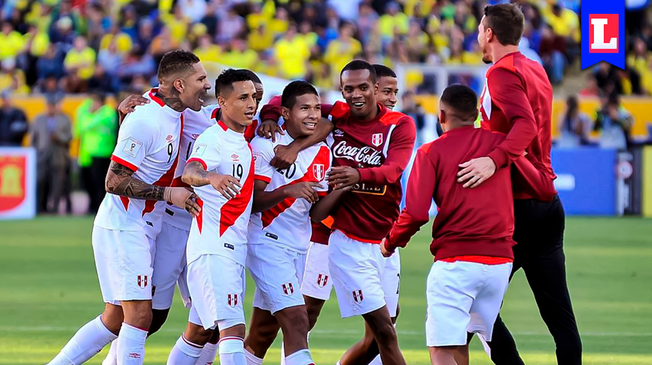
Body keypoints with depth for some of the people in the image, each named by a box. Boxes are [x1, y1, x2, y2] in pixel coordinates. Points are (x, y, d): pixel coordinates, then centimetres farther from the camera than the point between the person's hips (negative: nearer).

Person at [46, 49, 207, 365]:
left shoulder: (173, 111, 5)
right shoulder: (144, 122, -20)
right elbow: (114, 181, -19)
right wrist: (168, 193, -20)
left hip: (142, 229, 9)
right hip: (122, 229, -9)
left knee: (116, 319, 11)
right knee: (139, 315, -11)